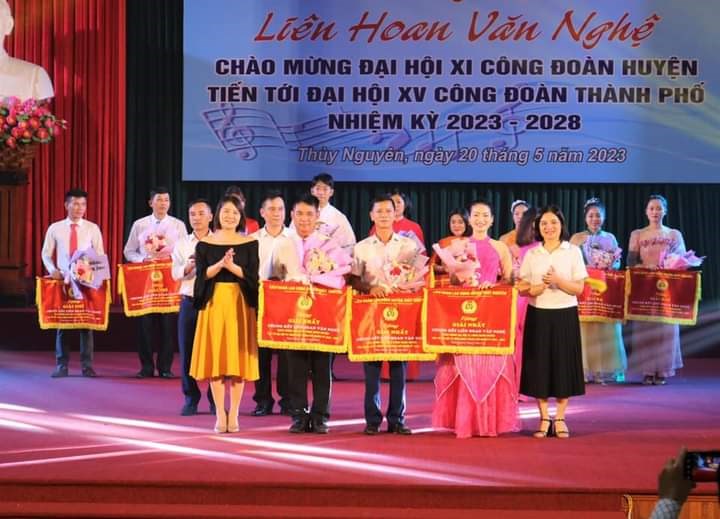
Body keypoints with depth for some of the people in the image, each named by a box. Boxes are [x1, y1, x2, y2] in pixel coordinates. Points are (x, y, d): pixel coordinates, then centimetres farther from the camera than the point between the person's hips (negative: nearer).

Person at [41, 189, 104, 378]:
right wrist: (52, 270, -8)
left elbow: (100, 256, 3)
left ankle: (87, 365, 5)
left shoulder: (92, 229, 3)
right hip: (62, 280, 0)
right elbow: (46, 254, 9)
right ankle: (61, 365, 8)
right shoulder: (55, 228, 4)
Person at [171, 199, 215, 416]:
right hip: (189, 301, 3)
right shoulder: (182, 244, 11)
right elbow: (175, 273, 4)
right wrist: (187, 268, -16)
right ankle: (191, 399, 14)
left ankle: (215, 400, 9)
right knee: (187, 351, 3)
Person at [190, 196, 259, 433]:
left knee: (238, 357, 0)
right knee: (215, 357, -1)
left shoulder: (250, 243, 4)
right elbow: (202, 275, -5)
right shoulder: (204, 244, 4)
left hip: (240, 304, 0)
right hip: (214, 302, 0)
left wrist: (232, 266, -19)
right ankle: (220, 414, 6)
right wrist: (220, 264, -21)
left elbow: (253, 276, -4)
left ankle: (233, 414, 8)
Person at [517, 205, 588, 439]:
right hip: (538, 315, 1)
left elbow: (579, 288, -3)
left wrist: (558, 281, -19)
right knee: (539, 365, 1)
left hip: (565, 315, -1)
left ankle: (560, 418, 10)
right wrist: (535, 288, -16)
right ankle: (544, 418, 10)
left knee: (563, 365, 1)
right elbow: (521, 287, 5)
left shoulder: (573, 252, 1)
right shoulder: (531, 254, 6)